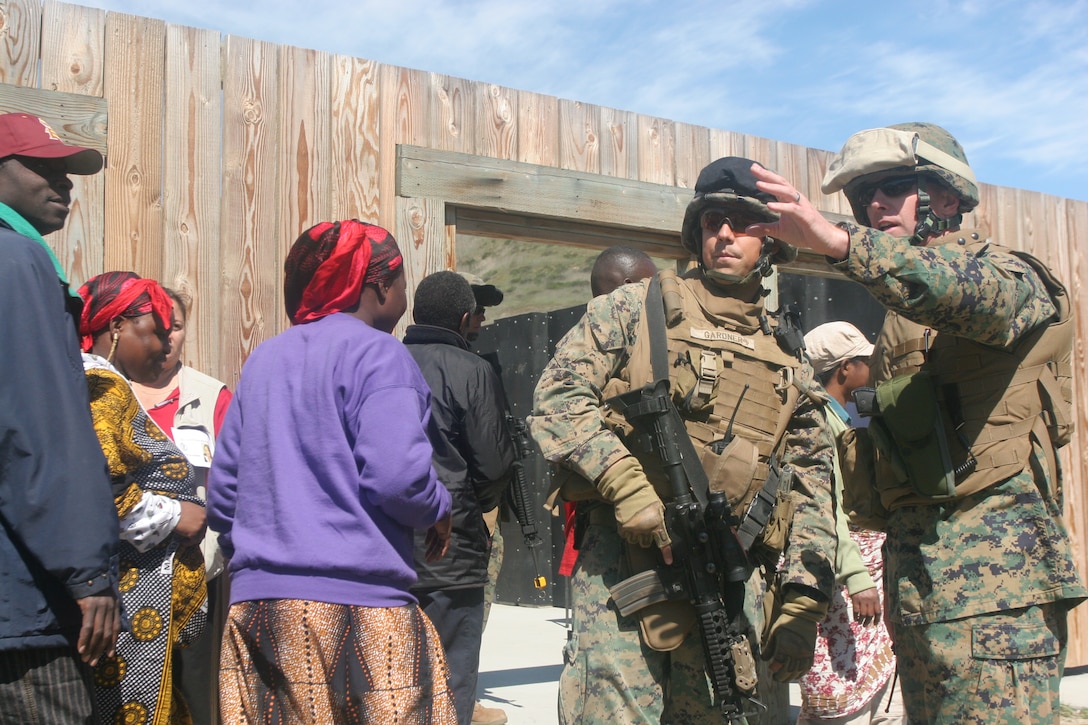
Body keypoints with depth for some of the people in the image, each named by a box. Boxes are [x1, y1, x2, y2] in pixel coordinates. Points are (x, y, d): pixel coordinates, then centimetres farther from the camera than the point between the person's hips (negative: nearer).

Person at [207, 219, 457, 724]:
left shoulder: (263, 359, 16)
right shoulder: (376, 352, -5)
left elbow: (222, 489, 15)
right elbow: (395, 474, -17)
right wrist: (438, 513, 2)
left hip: (256, 605, 7)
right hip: (357, 604, -7)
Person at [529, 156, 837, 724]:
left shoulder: (788, 361, 16)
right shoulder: (636, 309, 6)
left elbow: (811, 489, 14)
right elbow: (558, 398, -3)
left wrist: (802, 604, 4)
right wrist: (626, 485, -16)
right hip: (625, 565, -3)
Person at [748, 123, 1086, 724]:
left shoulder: (1009, 274, 0)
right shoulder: (900, 317, 23)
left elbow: (978, 295, -26)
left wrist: (838, 241, -40)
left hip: (993, 566, -7)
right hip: (913, 572, 8)